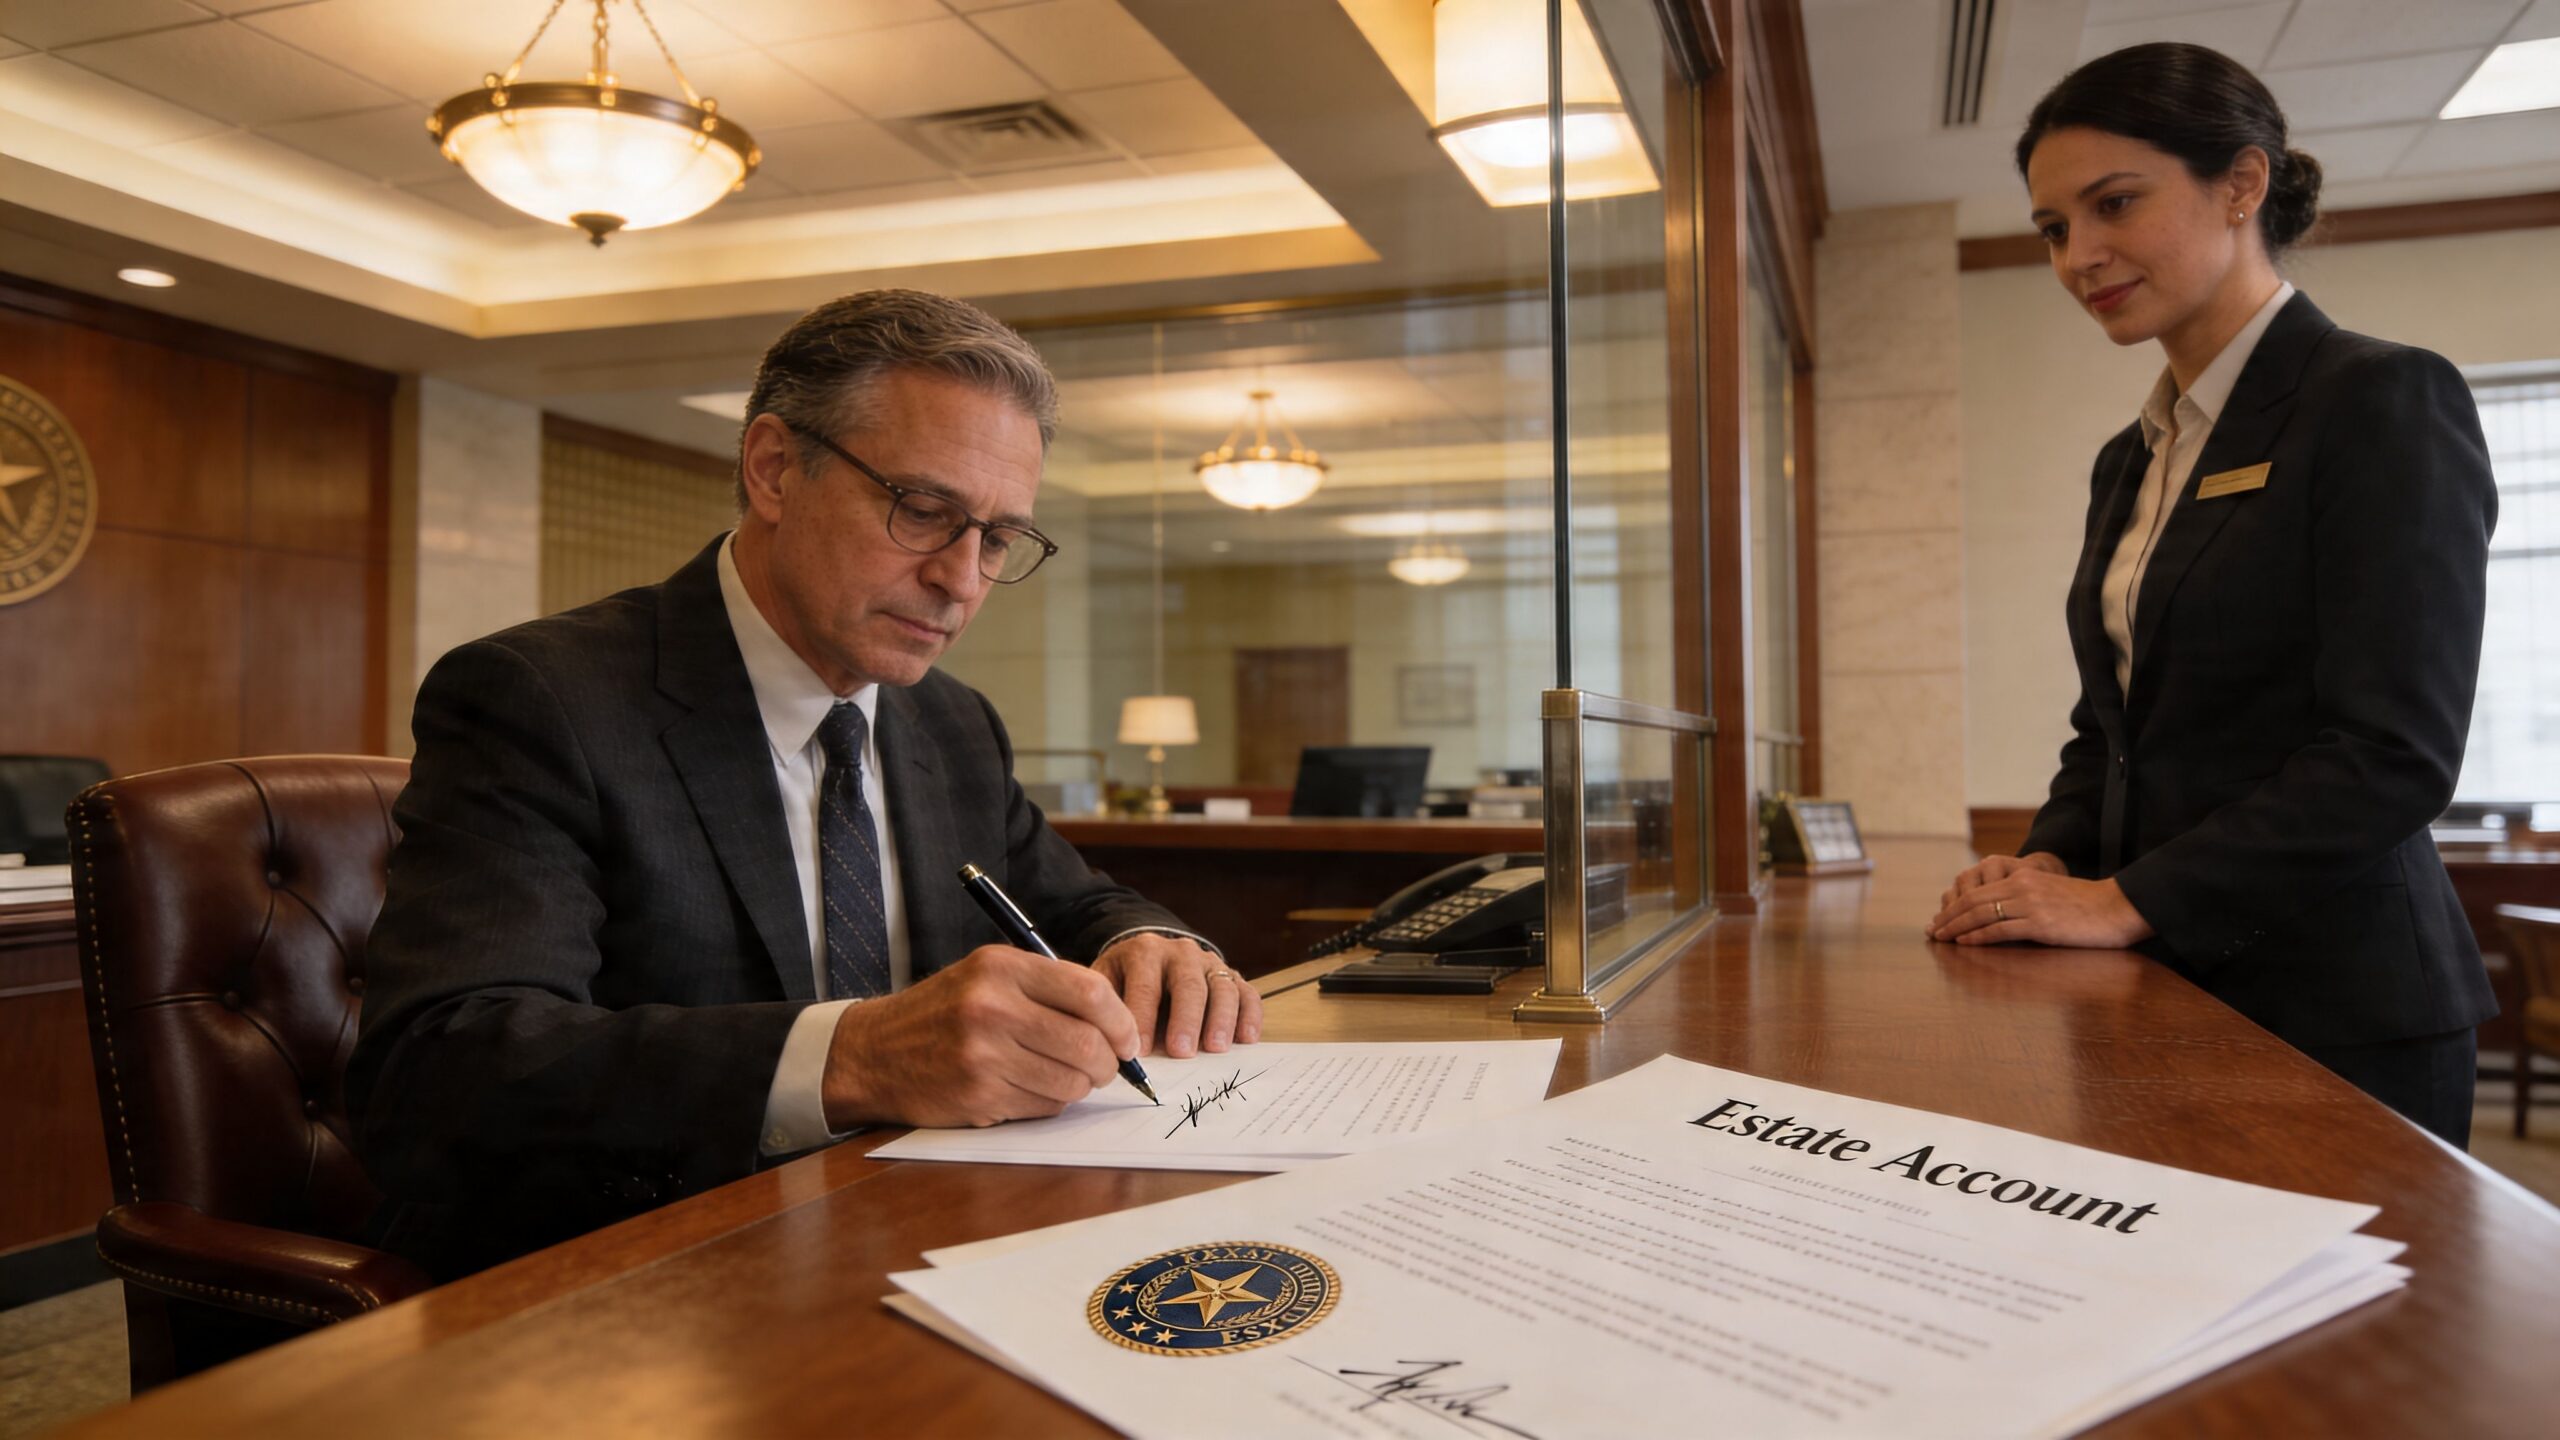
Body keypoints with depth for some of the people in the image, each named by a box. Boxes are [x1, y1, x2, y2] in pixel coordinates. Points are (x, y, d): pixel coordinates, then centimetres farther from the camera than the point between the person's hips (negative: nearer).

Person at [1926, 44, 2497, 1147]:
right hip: (2165, 998, 7)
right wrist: (2049, 866, -2)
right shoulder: (2131, 461, 13)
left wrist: (2122, 902, -18)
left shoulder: (2383, 403, -9)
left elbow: (2393, 753, -17)